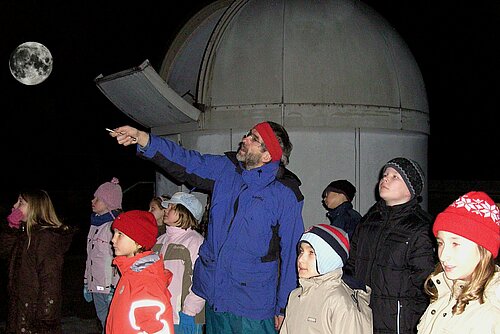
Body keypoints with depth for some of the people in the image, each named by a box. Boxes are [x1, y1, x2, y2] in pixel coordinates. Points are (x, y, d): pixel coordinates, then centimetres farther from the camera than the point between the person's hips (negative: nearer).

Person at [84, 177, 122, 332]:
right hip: (96, 286, 8)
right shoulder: (95, 224, 15)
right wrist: (86, 283, 20)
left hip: (110, 288, -8)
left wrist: (114, 289, -19)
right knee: (104, 324, 13)